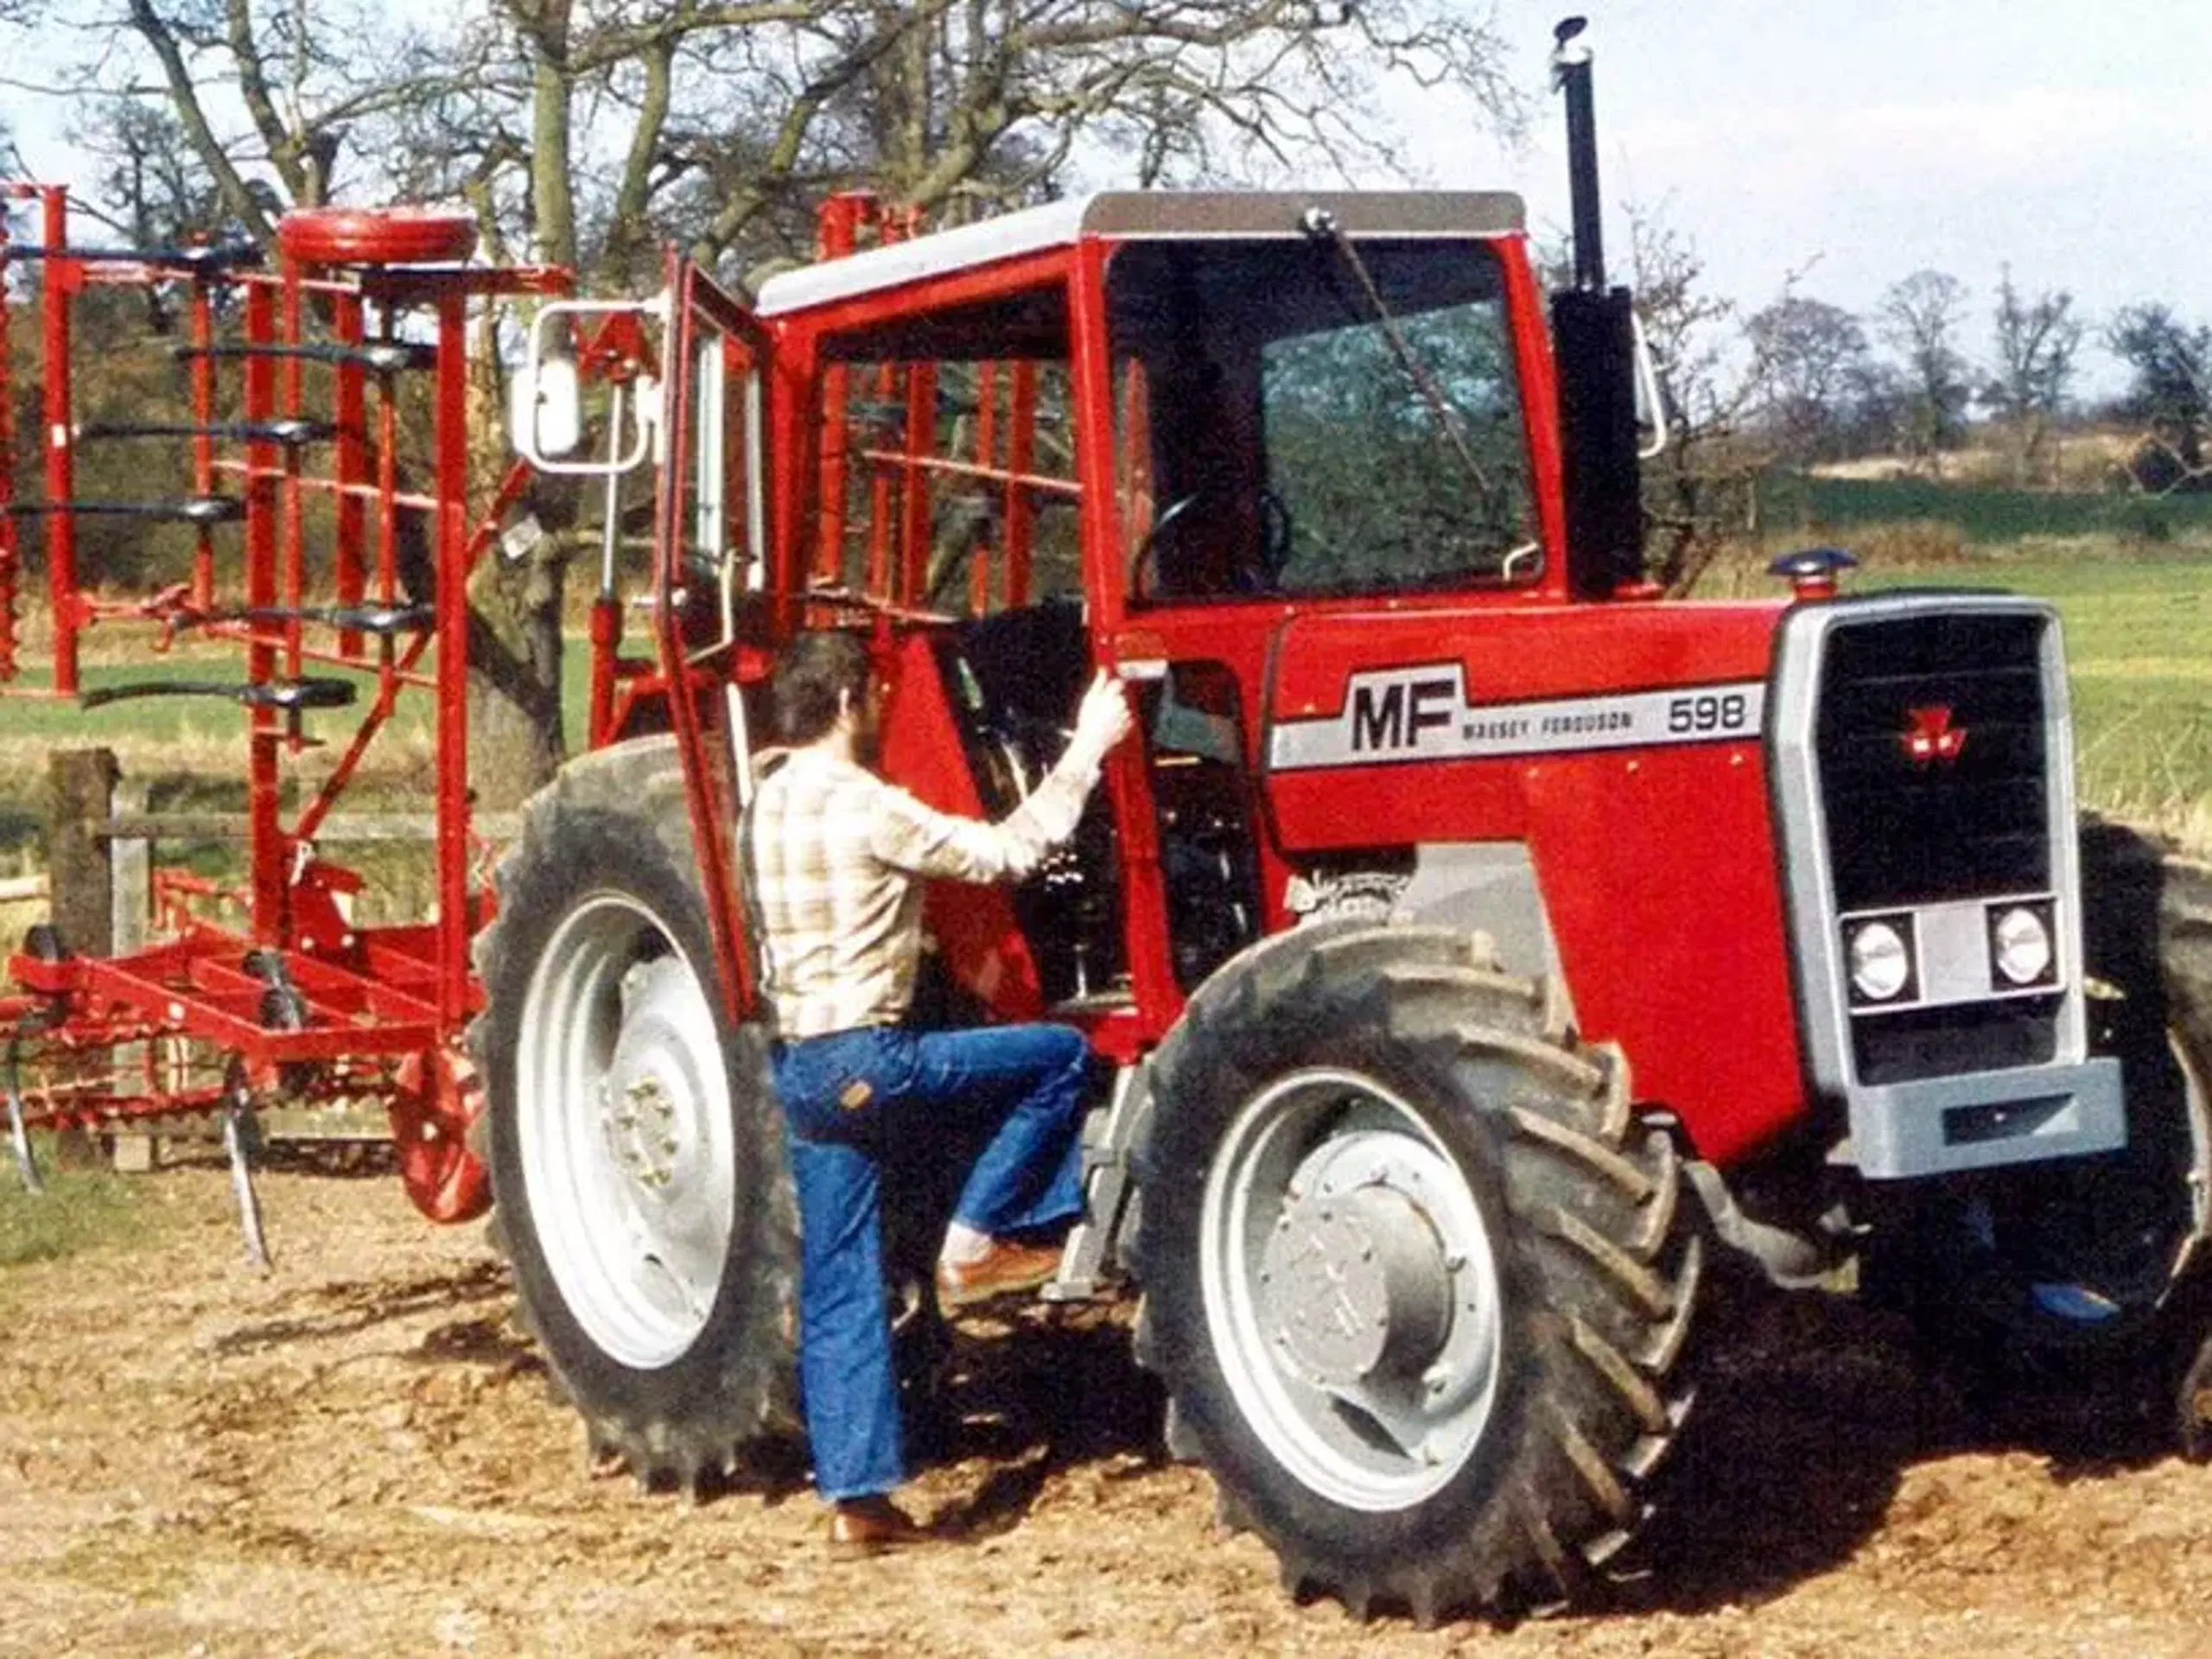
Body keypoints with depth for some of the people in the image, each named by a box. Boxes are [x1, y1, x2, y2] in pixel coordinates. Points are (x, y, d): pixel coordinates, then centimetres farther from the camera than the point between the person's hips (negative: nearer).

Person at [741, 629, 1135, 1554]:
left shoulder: (765, 808, 12)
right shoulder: (863, 807, -14)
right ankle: (978, 1241, 7)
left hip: (798, 1069, 8)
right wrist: (1087, 749, -5)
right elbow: (1004, 854, -12)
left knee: (838, 1291, 9)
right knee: (1061, 1055, 5)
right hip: (866, 1061, -8)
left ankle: (856, 1497, 10)